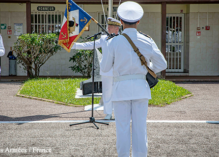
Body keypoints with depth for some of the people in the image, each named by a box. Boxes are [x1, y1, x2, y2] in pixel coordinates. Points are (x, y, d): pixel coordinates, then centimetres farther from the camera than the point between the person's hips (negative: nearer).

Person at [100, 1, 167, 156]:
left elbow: (105, 68, -1)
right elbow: (162, 64, 3)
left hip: (121, 88, -2)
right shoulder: (147, 41, -2)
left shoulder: (114, 42, -9)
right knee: (140, 127, 6)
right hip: (140, 87, 2)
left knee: (122, 128, 4)